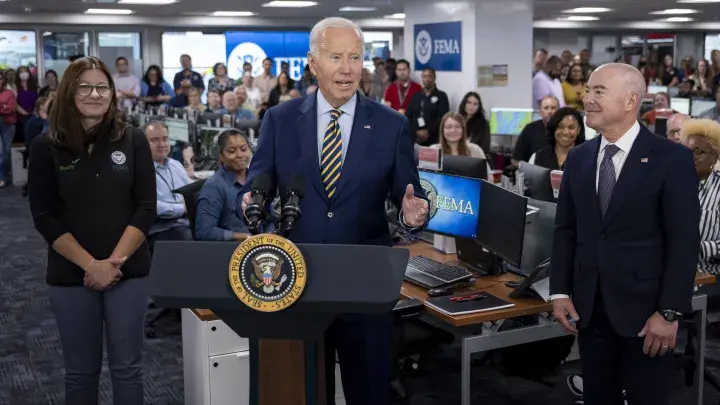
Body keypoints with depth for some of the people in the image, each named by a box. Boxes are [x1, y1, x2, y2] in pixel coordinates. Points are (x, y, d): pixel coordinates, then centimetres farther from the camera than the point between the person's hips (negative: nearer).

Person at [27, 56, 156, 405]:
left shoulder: (133, 141, -1)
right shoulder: (46, 147, -2)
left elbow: (145, 209, -3)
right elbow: (44, 217, -5)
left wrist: (114, 261, -13)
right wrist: (90, 264, -14)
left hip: (129, 272, 0)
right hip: (70, 275, 0)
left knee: (127, 367, 8)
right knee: (80, 370, 10)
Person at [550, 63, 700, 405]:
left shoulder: (672, 158, -8)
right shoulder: (578, 158, 7)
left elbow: (684, 241, -10)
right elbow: (565, 230, 10)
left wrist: (670, 312, -13)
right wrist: (560, 292, 3)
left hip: (644, 308, -4)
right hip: (589, 307, 4)